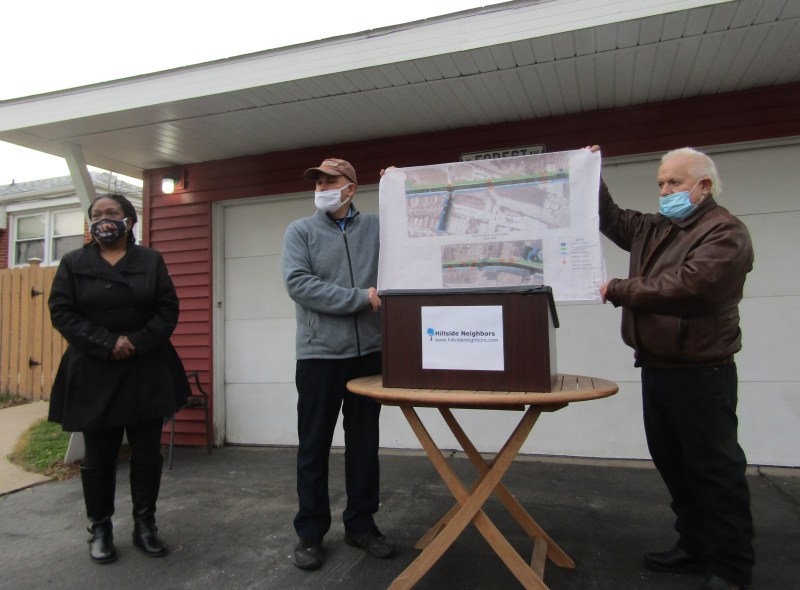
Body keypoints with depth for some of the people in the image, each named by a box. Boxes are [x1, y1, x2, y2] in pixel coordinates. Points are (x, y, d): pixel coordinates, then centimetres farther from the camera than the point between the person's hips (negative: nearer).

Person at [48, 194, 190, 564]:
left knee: (147, 454, 6)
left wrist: (137, 342, -14)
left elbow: (168, 309, 0)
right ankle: (100, 530, 24)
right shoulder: (73, 263, 6)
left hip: (147, 373, 1)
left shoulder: (151, 261, 6)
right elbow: (61, 313, -3)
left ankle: (144, 526, 20)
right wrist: (107, 343, -16)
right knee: (98, 457, 8)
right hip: (93, 375, 0)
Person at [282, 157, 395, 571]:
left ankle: (361, 524, 28)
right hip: (319, 354, -2)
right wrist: (359, 298, -15)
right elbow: (298, 283, -12)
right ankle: (310, 532, 22)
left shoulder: (376, 227, 8)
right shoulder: (300, 231, 2)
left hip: (369, 352, 2)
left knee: (364, 443, 12)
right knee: (314, 446, 7)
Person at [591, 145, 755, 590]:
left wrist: (619, 290, -17)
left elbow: (687, 287, -26)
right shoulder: (655, 230, 14)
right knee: (673, 465, 16)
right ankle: (696, 547, 31)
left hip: (701, 374, -9)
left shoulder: (725, 232, -12)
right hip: (657, 368, 9)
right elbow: (612, 219, 28)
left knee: (715, 469, 2)